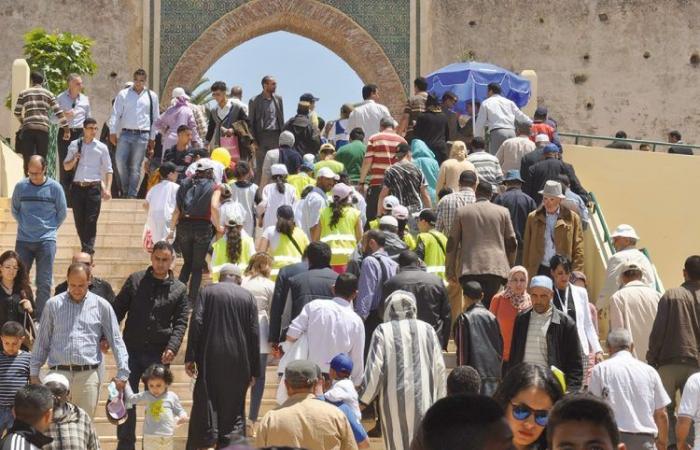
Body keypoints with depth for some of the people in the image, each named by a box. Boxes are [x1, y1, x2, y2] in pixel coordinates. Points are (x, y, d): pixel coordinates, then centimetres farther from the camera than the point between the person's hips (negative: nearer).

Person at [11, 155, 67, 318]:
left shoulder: (55, 188, -3)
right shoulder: (20, 186, 0)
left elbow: (62, 213, 8)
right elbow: (14, 210, 13)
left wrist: (50, 228, 5)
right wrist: (25, 225, 7)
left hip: (47, 241, -2)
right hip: (23, 241, 2)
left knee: (44, 283, -2)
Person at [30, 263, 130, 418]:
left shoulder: (101, 306, 7)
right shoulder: (53, 304, 9)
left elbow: (116, 341, 9)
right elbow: (42, 341, 13)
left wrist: (122, 374, 2)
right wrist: (34, 373, 9)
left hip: (88, 374, 0)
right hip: (58, 372, 0)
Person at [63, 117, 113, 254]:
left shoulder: (101, 147, 4)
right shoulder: (74, 145, 9)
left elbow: (108, 169, 5)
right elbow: (66, 166, 15)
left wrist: (107, 189, -5)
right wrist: (74, 160, -6)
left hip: (94, 187, -2)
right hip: (77, 187, 2)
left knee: (91, 221, -10)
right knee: (79, 221, 5)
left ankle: (88, 251, -13)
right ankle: (86, 250, 17)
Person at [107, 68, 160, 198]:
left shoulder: (152, 96, 10)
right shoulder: (123, 94, 9)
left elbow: (156, 118, 12)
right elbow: (115, 114, 6)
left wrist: (152, 138, 9)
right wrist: (113, 132, -3)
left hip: (142, 135, 0)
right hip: (125, 134, 0)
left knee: (135, 166, 0)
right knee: (120, 162, -7)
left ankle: (132, 195, 4)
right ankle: (126, 191, 9)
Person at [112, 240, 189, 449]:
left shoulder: (179, 289, 5)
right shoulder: (135, 280, 5)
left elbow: (181, 322, 0)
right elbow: (118, 310, 7)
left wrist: (172, 347, -15)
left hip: (159, 354, 0)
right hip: (132, 351, 0)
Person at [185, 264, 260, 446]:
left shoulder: (207, 292, 4)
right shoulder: (248, 297, 7)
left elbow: (196, 322, -7)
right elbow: (254, 334, 3)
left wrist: (190, 357, -6)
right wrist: (254, 370, 6)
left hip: (210, 361, -1)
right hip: (238, 363, 1)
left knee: (205, 406, 1)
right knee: (234, 410, 8)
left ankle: (206, 444, -8)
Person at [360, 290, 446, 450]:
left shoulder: (383, 331, -4)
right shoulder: (427, 330, 3)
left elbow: (375, 369, -8)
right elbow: (439, 369, 3)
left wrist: (364, 399, 2)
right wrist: (439, 401, 12)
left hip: (395, 401, -1)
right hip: (423, 400, 1)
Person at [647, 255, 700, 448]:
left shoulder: (671, 295, -1)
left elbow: (658, 330, -3)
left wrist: (651, 359, 4)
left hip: (669, 362, -1)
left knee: (666, 409, 7)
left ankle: (671, 443, -4)